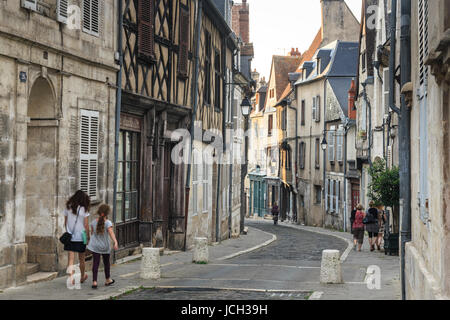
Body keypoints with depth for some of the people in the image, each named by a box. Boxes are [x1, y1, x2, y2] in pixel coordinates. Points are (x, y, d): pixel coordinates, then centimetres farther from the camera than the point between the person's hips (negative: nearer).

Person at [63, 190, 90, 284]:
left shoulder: (68, 207, 2)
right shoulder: (83, 209, -9)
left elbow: (65, 222, 8)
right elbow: (86, 225, -8)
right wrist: (88, 235, 4)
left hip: (70, 236, 2)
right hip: (80, 237, -2)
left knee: (71, 258, -2)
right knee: (81, 259, 14)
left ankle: (71, 276, -19)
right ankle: (82, 276, 30)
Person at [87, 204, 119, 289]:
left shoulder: (93, 222, -1)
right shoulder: (108, 223, -12)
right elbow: (111, 233, -25)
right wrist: (115, 242, -33)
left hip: (95, 246, 2)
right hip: (105, 247, -2)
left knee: (96, 263, -2)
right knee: (106, 262, 17)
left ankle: (94, 281, -14)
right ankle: (108, 280, 34)